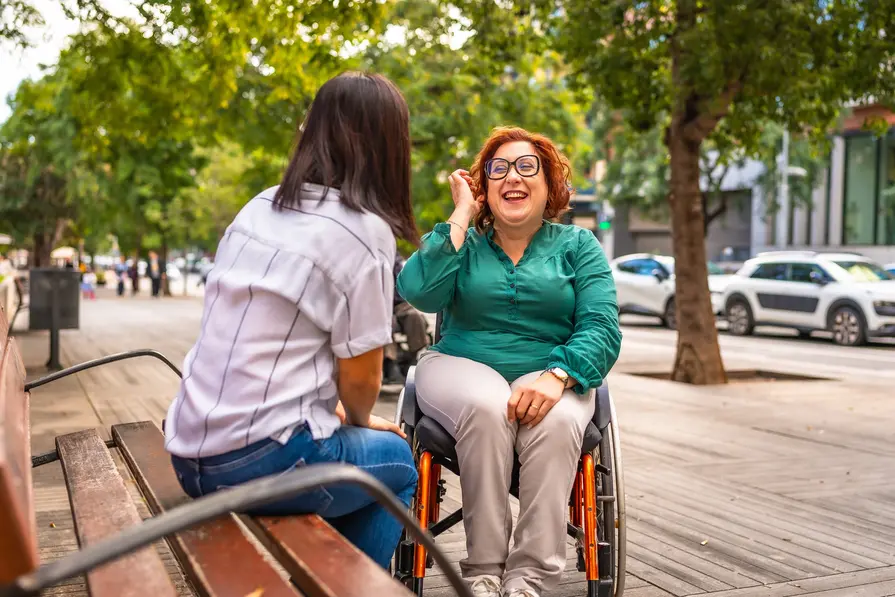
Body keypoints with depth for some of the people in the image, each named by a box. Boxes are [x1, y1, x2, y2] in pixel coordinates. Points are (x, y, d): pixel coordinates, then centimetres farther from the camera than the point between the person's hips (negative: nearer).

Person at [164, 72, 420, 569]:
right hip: (257, 462, -7)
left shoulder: (260, 207, 8)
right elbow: (360, 377, -8)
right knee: (398, 460, 18)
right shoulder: (364, 230, -12)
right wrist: (360, 421, 13)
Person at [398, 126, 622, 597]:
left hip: (549, 376, 0)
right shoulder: (462, 240, 11)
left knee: (557, 421, -33)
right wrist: (462, 217, -5)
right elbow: (419, 291, -11)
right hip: (462, 368, 0)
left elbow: (601, 328, -3)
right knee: (487, 406, -34)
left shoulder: (577, 246, 11)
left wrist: (557, 375, -23)